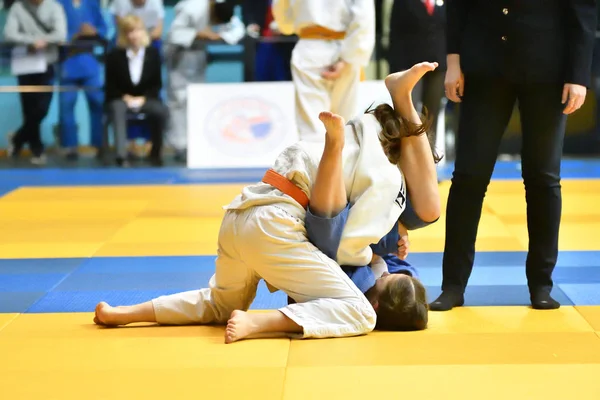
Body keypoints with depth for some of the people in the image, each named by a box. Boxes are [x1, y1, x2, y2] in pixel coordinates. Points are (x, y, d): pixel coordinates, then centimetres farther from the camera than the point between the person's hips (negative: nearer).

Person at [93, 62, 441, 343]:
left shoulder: (359, 134, 20)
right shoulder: (388, 178, 0)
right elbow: (348, 248, -4)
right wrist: (372, 257, 17)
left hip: (238, 215, 8)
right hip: (273, 228, -8)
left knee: (220, 304, 34)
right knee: (359, 315, -8)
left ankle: (122, 314, 19)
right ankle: (254, 323, -25)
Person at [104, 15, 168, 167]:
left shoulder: (153, 53, 1)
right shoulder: (114, 56, -5)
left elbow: (157, 84, 4)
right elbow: (110, 86, -1)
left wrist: (143, 98, -13)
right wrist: (125, 97, -18)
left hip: (145, 98, 2)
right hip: (120, 98, -2)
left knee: (162, 111, -30)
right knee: (117, 109, -38)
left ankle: (155, 152, -9)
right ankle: (121, 155, -46)